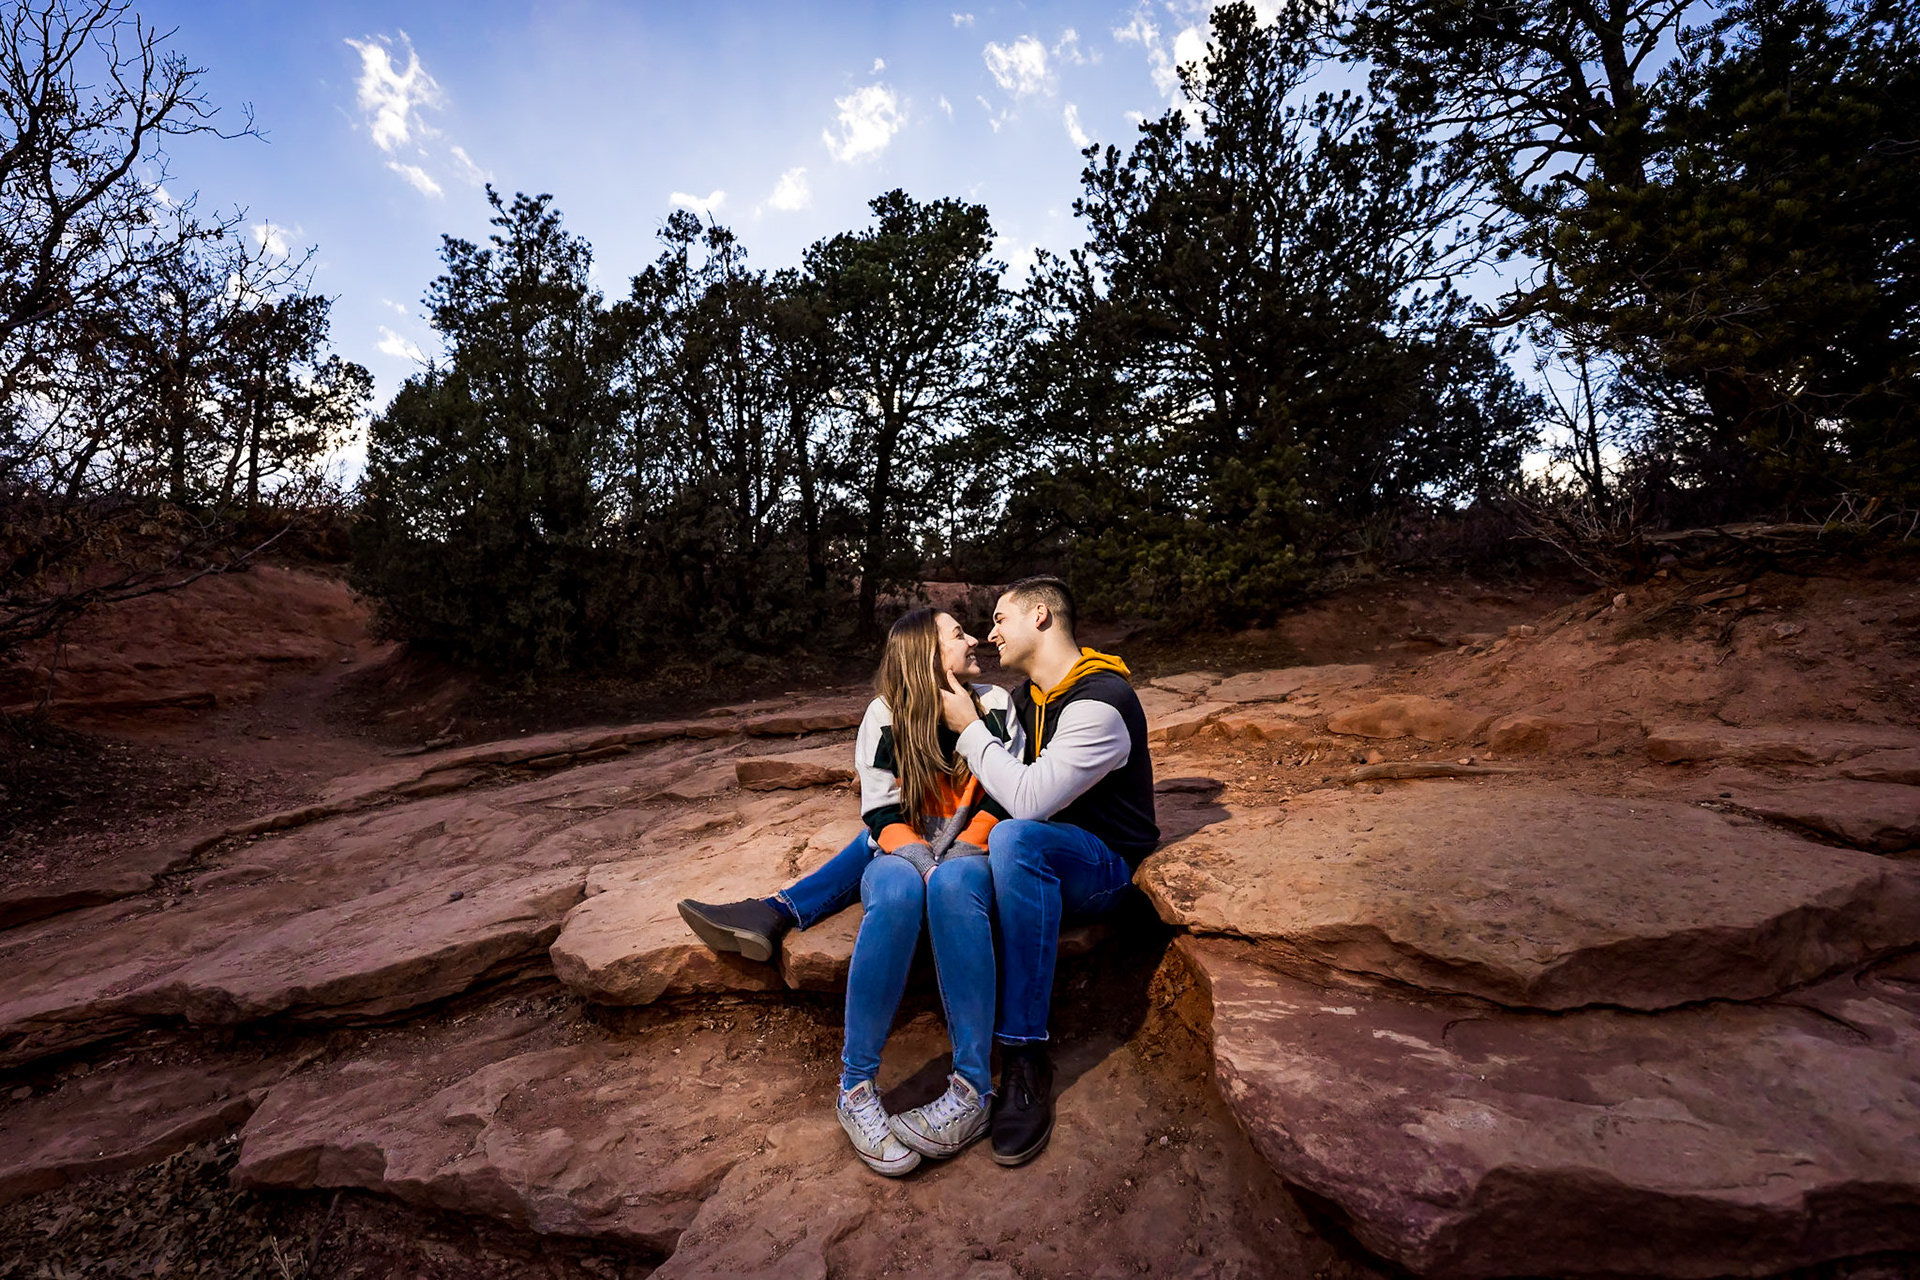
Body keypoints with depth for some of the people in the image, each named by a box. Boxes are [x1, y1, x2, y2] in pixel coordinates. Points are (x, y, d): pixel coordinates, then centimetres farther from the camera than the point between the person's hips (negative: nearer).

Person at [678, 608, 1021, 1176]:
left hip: (969, 853, 0)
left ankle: (974, 1090, -32)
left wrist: (957, 853, -16)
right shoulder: (887, 714, 1)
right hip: (903, 852, 0)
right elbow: (883, 815, -3)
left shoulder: (995, 705, 4)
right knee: (896, 891, -36)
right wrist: (920, 858, -20)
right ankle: (857, 1088, -26)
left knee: (954, 884, -37)